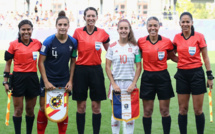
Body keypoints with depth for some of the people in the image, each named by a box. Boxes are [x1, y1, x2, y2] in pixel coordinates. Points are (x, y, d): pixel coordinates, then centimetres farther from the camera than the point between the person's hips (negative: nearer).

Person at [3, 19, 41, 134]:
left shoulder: (37, 43, 3)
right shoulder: (13, 44, -3)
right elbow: (8, 64, 1)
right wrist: (5, 81, -3)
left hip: (32, 78, 2)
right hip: (18, 78, -2)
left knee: (30, 109, 9)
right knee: (18, 109, 1)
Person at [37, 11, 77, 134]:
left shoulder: (73, 42, -2)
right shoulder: (49, 41, -11)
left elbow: (73, 62, 7)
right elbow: (41, 62, -7)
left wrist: (70, 81, 1)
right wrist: (46, 82, -10)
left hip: (64, 81, 2)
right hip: (48, 79, -2)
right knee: (44, 108, 1)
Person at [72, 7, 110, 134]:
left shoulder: (102, 33, 1)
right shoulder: (78, 32, 0)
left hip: (96, 70, 0)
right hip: (81, 70, 0)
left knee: (96, 106, 3)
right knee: (81, 106, 4)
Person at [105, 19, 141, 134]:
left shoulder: (134, 47, 4)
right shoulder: (112, 47, 4)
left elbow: (138, 67, 3)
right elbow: (107, 67, 3)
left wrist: (133, 84, -7)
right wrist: (113, 83, -7)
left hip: (130, 83, 0)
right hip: (116, 82, 0)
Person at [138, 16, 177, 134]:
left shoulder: (167, 42, -2)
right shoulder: (141, 42, -1)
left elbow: (173, 57, 12)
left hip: (163, 77, 0)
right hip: (147, 77, 0)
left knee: (165, 111, 4)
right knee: (147, 111, 5)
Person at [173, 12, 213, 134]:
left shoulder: (199, 37, -5)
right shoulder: (177, 38, 4)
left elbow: (205, 57, -1)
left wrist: (210, 76, -3)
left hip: (196, 74, -3)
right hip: (182, 75, 3)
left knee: (198, 110, 0)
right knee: (183, 109, 5)